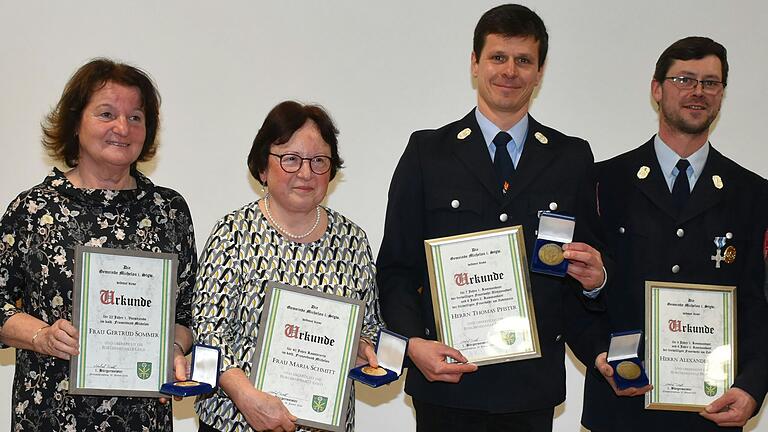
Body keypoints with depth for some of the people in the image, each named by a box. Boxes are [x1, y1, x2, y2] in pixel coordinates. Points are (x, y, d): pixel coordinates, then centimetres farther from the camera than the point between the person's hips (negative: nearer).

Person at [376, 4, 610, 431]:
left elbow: (590, 267, 11)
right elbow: (396, 268, 2)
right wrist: (414, 343, -12)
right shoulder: (428, 152, 4)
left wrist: (594, 279, -11)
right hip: (447, 379, -1)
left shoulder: (573, 158, 8)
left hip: (534, 385, 1)